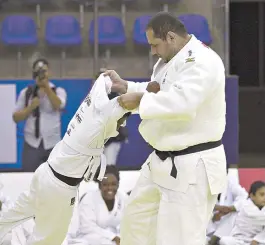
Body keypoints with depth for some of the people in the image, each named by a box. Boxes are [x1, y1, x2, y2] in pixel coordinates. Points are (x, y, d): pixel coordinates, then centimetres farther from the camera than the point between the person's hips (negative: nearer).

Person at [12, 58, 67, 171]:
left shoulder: (59, 91, 2)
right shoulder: (26, 93, 6)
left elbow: (58, 105, -20)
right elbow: (16, 118, 5)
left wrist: (46, 86, -29)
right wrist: (30, 108, -11)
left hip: (52, 144, -1)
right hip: (32, 144, 1)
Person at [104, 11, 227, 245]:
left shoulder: (202, 61, -21)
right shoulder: (170, 60, 11)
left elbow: (182, 102, -34)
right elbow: (159, 93, 24)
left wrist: (139, 100, -22)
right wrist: (124, 86, 11)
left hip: (193, 167, -11)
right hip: (165, 162, 11)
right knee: (137, 218, 25)